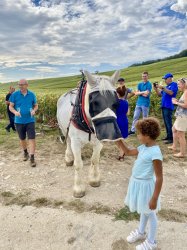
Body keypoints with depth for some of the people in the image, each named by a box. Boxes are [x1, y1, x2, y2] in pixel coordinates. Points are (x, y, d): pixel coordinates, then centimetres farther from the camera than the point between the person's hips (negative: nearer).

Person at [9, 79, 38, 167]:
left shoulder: (32, 94, 0)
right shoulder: (15, 94, -3)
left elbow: (36, 105, 9)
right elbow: (10, 106, 0)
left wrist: (34, 110, -14)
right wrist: (15, 112, -21)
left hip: (30, 120, -1)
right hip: (19, 121, 1)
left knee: (32, 139, -7)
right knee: (22, 139, 15)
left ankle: (32, 158, 0)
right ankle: (25, 152, 40)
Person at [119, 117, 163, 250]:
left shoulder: (155, 153, -28)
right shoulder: (144, 147, -2)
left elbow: (159, 178, -25)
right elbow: (128, 152, 15)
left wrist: (154, 199, -21)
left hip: (145, 185, -8)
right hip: (137, 183, 8)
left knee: (150, 213, 14)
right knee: (143, 211, 28)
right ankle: (141, 232, 50)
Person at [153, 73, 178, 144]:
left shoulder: (174, 84, -4)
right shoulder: (166, 86, 20)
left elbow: (171, 93, -20)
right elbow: (160, 95, 20)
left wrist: (162, 87, -20)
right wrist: (156, 89, 5)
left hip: (168, 107, -9)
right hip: (164, 106, 9)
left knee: (168, 122, -11)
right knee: (166, 122, 11)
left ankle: (171, 138, -7)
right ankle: (168, 136, 19)